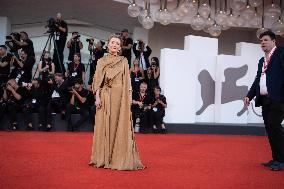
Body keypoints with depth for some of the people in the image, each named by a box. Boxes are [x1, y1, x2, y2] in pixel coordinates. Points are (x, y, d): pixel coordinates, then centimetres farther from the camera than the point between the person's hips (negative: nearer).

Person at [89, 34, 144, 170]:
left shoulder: (124, 61, 9)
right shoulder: (101, 61, 8)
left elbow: (127, 82, 8)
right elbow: (97, 81, 3)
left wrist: (129, 97, -1)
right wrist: (97, 97, -7)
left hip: (121, 97, 0)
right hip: (105, 96, 0)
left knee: (120, 126, -1)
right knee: (104, 126, 0)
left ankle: (119, 158, 6)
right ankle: (103, 158, 8)